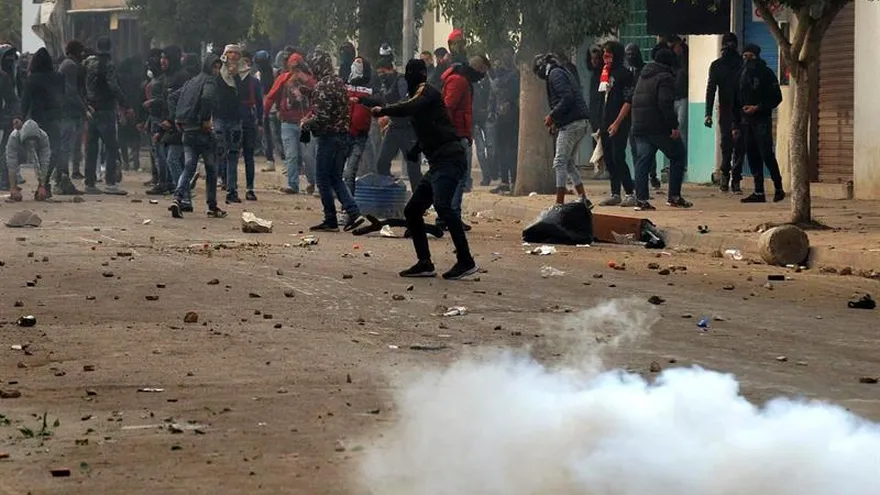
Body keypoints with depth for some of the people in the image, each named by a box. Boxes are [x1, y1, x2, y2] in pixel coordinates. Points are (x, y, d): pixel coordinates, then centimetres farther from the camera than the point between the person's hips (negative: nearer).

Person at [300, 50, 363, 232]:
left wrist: (305, 124, -3)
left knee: (323, 179, 2)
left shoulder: (322, 86, -16)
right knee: (336, 178, 15)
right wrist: (310, 119, 19)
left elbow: (321, 117, -22)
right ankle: (353, 212, 1)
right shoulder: (339, 82, 12)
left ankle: (330, 220, 5)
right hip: (343, 134, 8)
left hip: (328, 136, -8)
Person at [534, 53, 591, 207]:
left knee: (560, 163, -6)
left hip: (570, 124, -10)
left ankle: (559, 203, -7)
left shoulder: (555, 74, -8)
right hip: (580, 123, 10)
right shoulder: (563, 73, 22)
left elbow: (567, 98, -20)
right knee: (568, 163, 15)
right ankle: (583, 199, 12)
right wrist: (556, 121, 17)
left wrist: (552, 116, -13)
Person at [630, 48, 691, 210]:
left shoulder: (643, 77, 20)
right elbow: (666, 103, -19)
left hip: (639, 127, 7)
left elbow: (634, 101, 22)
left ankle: (641, 199, -3)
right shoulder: (665, 77, -8)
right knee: (678, 156, 6)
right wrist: (674, 125, -19)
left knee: (642, 161, 5)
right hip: (659, 127, -7)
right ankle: (674, 196, 4)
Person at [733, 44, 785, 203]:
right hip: (746, 122, 6)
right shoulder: (741, 75, 15)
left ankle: (778, 188, -1)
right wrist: (736, 125, 13)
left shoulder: (765, 73, -3)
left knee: (766, 154, -12)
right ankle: (759, 192, 5)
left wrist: (757, 108, -15)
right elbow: (736, 102, 18)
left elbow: (777, 98, -6)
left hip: (762, 120, -6)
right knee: (752, 156, 3)